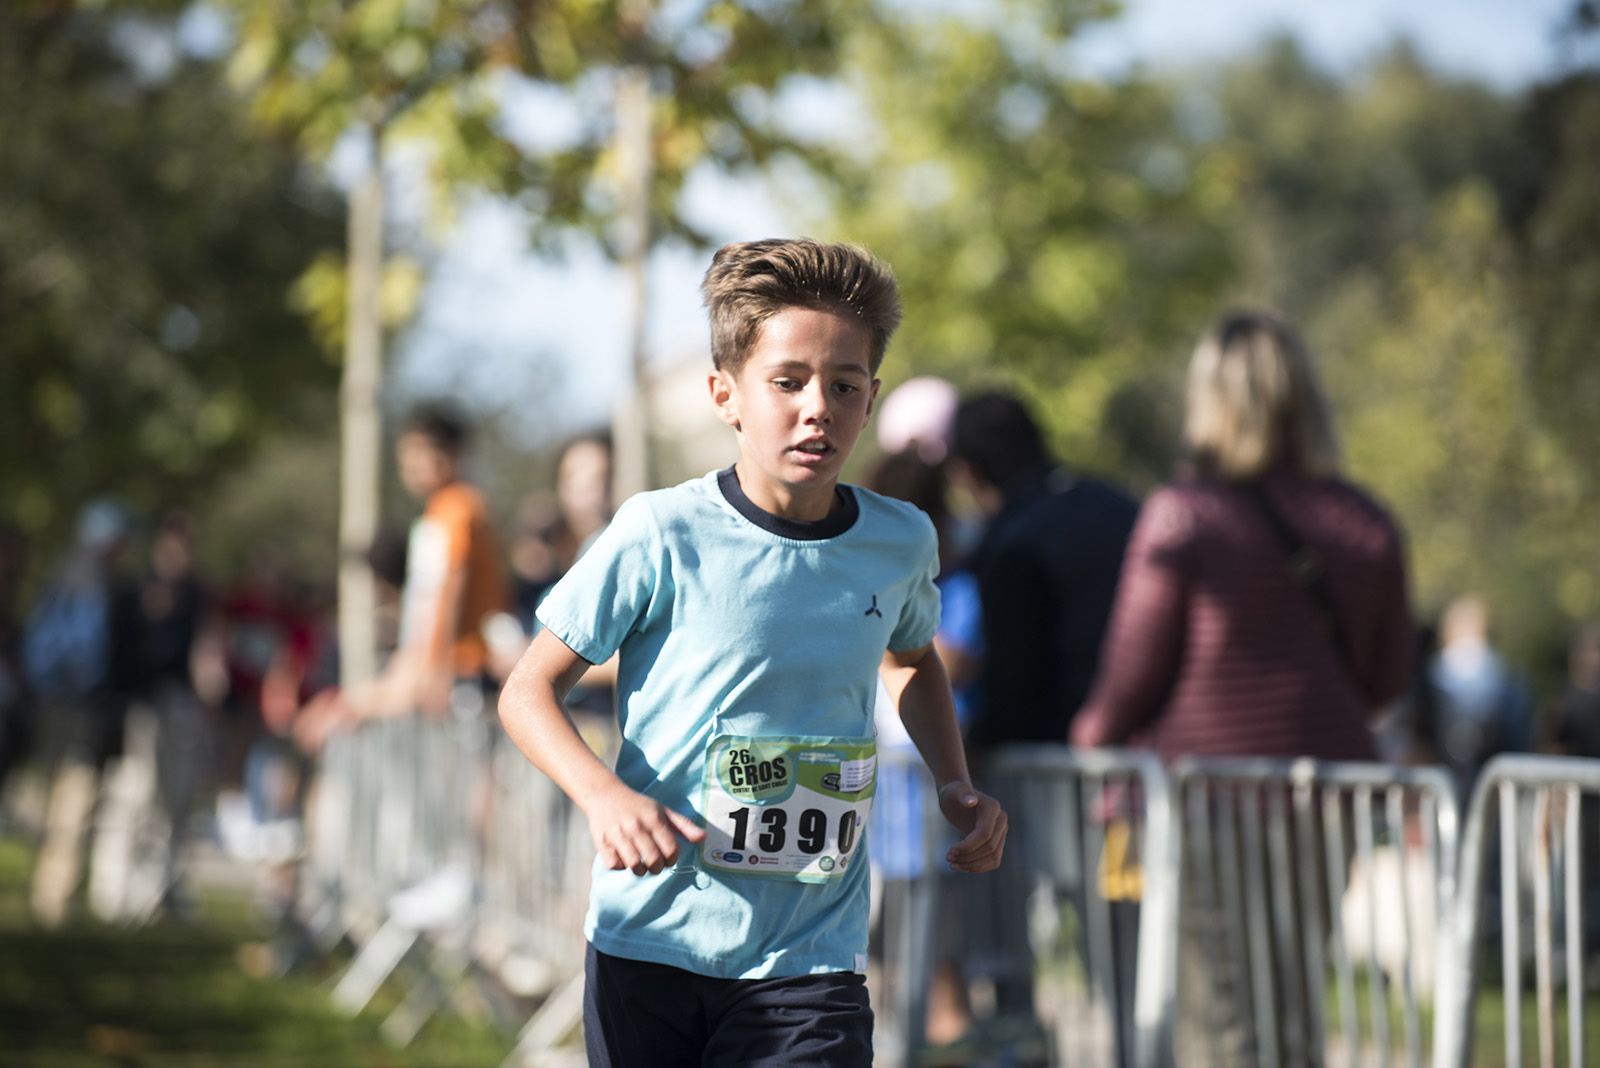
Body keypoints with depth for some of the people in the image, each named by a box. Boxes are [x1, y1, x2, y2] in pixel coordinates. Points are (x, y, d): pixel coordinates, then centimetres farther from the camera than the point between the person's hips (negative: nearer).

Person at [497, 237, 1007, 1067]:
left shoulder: (902, 543, 2)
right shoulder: (661, 536, -10)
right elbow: (529, 691, -4)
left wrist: (954, 784, 10)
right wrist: (603, 794, -21)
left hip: (810, 959, 2)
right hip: (650, 937, -1)